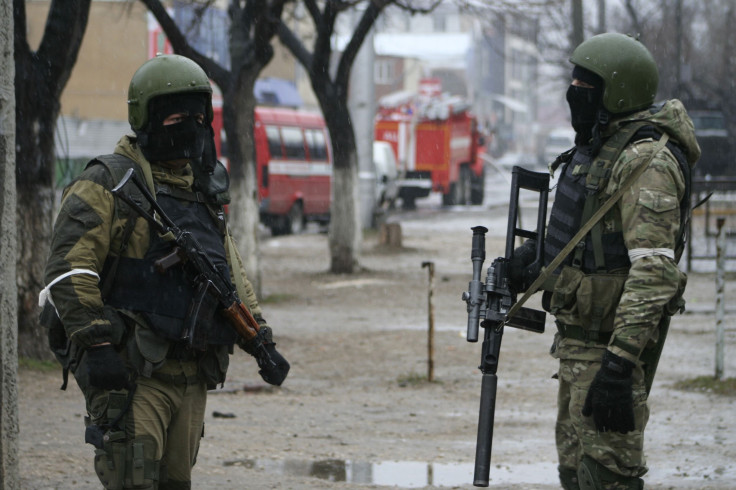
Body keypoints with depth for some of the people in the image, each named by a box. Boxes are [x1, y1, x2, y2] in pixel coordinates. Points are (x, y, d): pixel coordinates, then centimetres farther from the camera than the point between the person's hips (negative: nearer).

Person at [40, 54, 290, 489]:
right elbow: (69, 269, -15)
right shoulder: (110, 183, -6)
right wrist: (95, 344, -23)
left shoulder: (205, 189, 18)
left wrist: (260, 340, 18)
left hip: (191, 376, 8)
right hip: (131, 373, -7)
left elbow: (232, 272, 27)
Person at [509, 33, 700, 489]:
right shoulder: (597, 146, 14)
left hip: (612, 336, -10)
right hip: (579, 333, 10)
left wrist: (620, 362, -32)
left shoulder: (646, 161, -19)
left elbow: (654, 269, -27)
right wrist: (537, 261, 8)